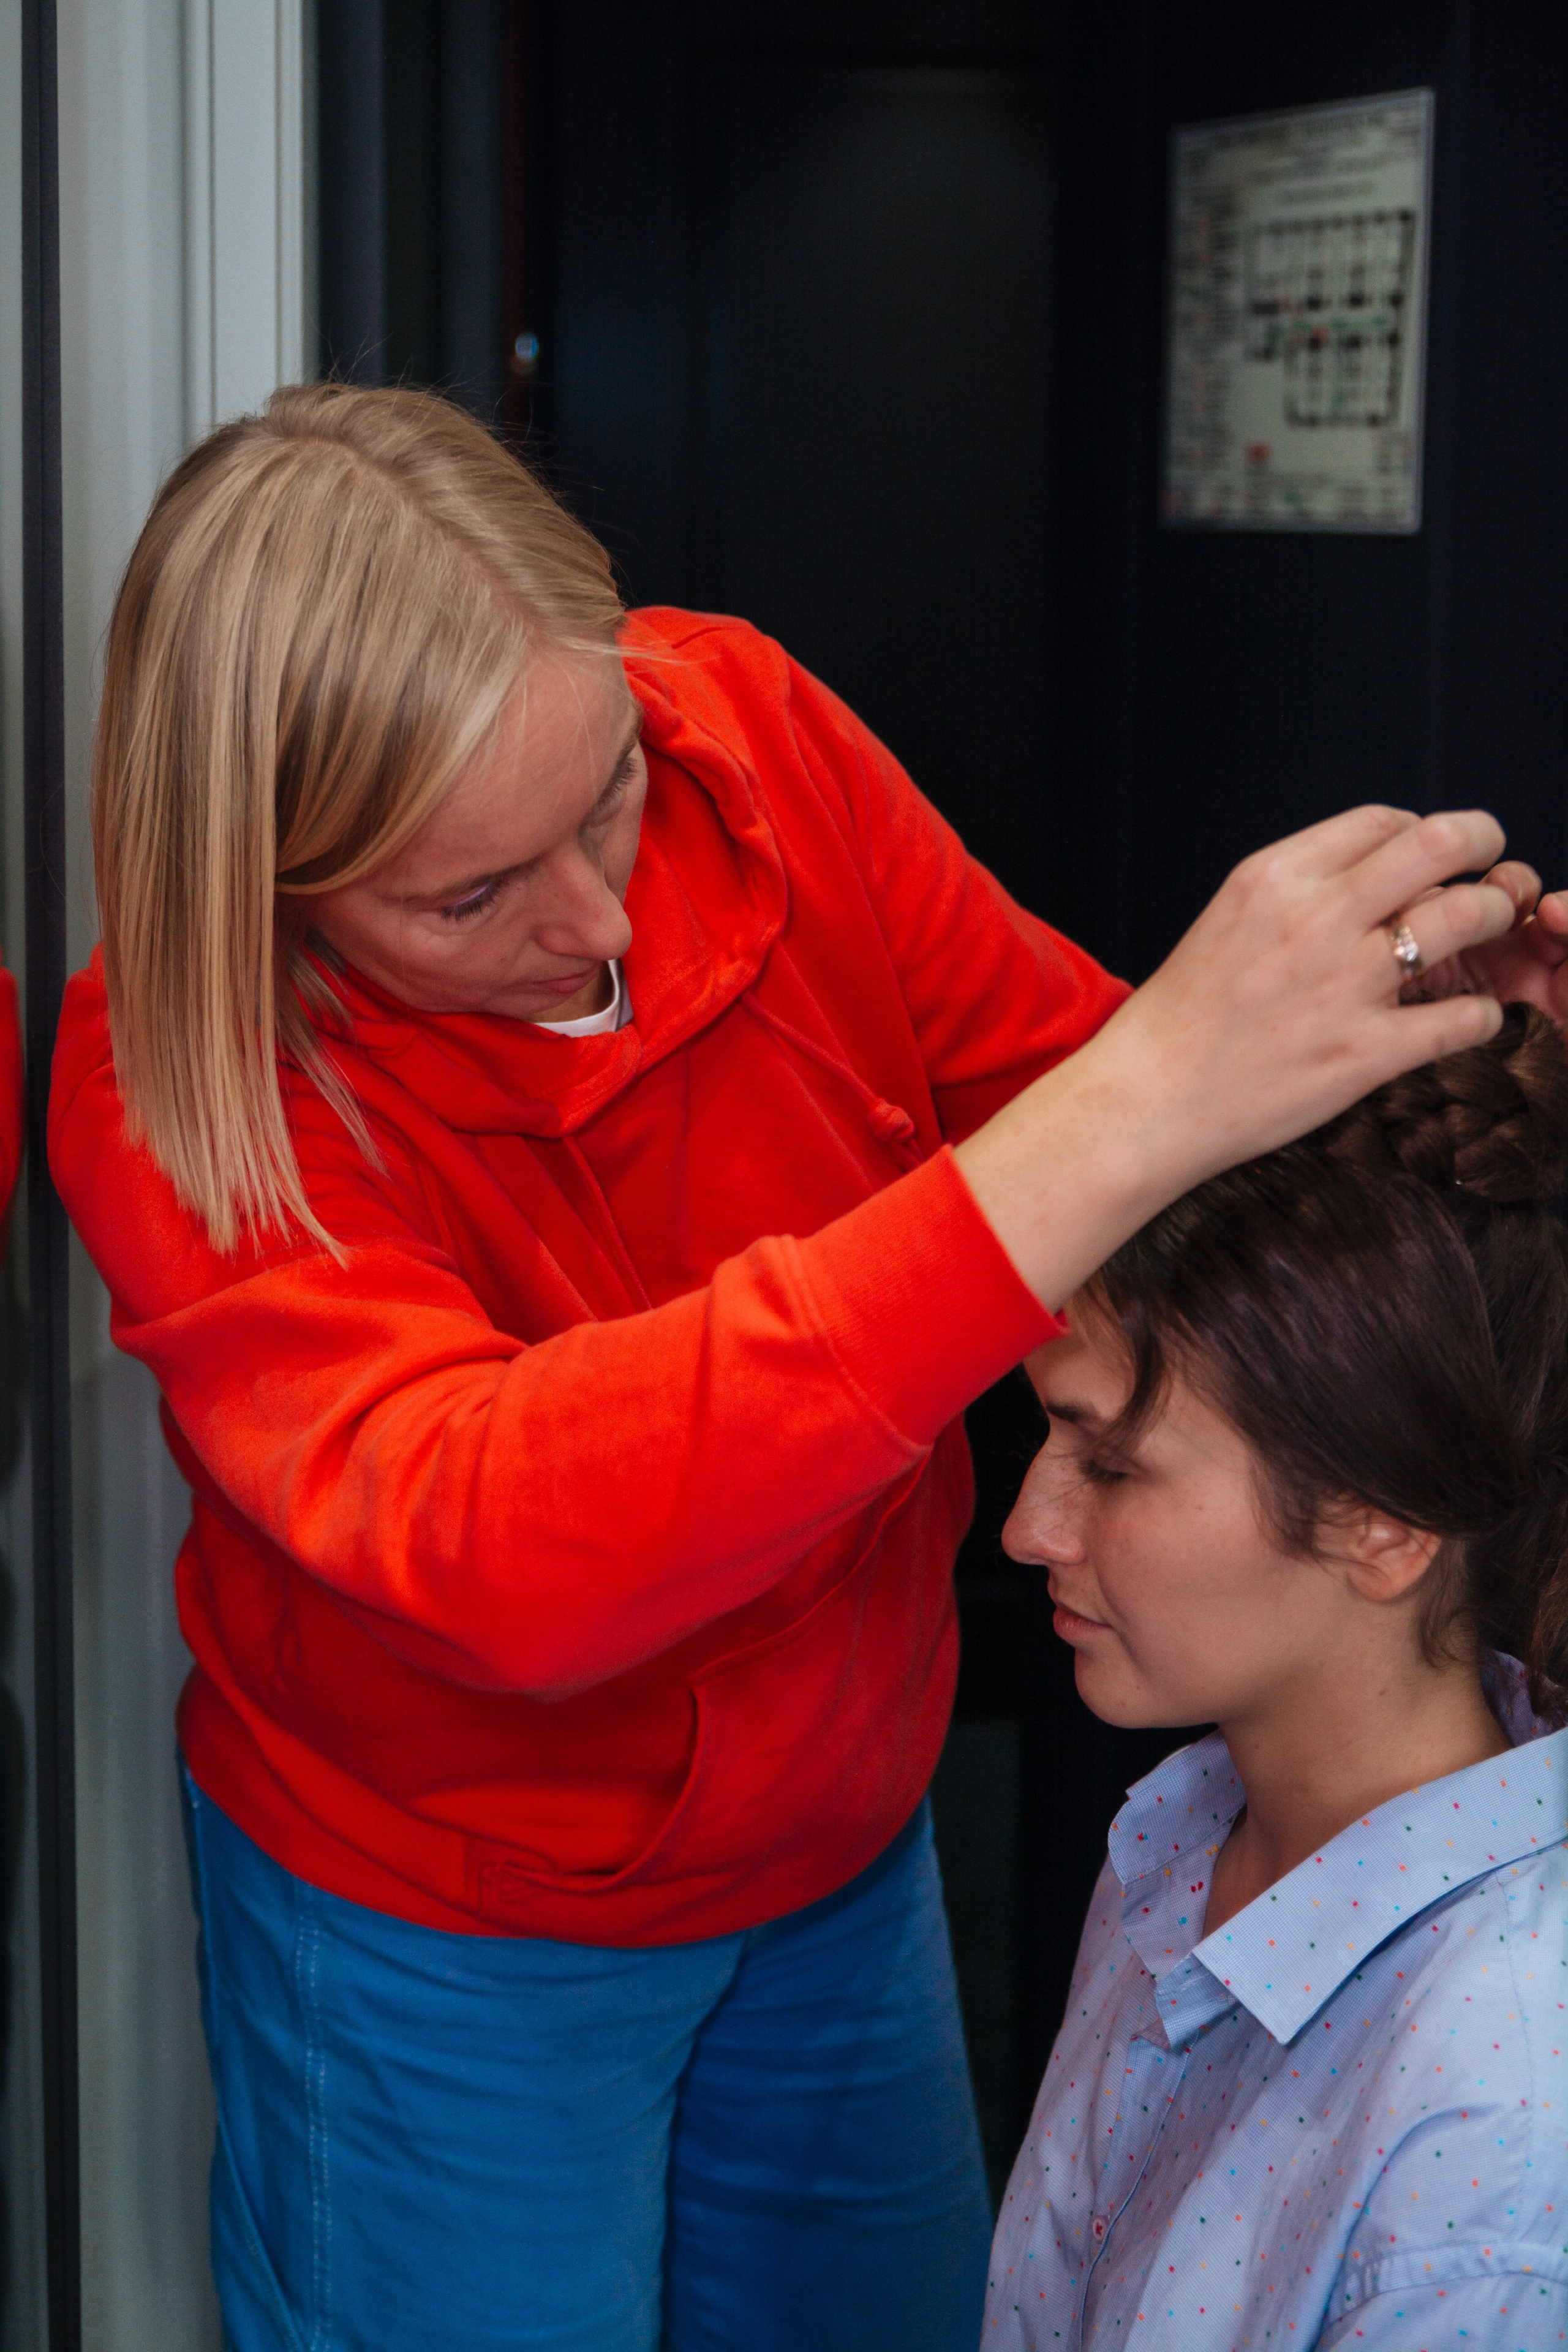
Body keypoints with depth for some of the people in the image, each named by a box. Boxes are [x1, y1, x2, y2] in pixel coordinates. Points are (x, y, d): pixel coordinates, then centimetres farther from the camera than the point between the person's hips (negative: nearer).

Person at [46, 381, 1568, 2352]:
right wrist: (1136, 1114, -51)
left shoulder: (744, 728, -16)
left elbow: (1047, 1065, -5)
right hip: (451, 1946, -4)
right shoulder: (173, 1092, -29)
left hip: (849, 1845, 5)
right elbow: (502, 1542, -45)